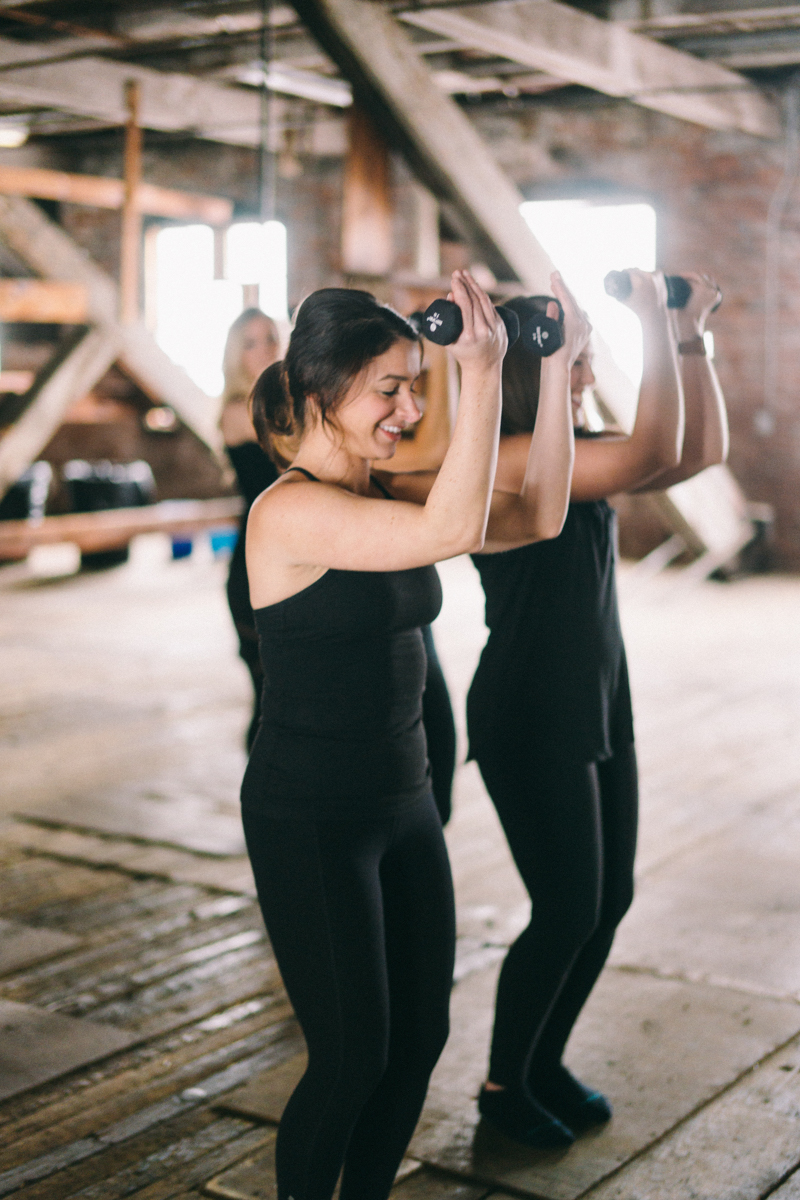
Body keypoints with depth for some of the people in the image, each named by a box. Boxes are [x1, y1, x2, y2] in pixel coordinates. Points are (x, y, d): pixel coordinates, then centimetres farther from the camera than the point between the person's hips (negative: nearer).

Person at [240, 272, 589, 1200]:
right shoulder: (289, 511, -20)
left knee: (420, 1034, 15)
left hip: (402, 801, 8)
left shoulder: (390, 496, 5)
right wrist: (482, 371, -30)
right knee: (353, 1056, 3)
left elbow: (536, 516, 0)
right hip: (309, 819, -8)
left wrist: (557, 366, -4)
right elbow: (453, 529, -32)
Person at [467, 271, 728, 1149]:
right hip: (528, 715, -9)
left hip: (598, 706, 9)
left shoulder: (577, 454, 9)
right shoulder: (504, 458, -19)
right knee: (568, 910, -1)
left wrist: (691, 335, 6)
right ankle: (503, 1086, 21)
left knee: (610, 898, 13)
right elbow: (654, 452, -28)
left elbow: (703, 449, 10)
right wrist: (653, 327, -21)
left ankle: (545, 1066, 30)